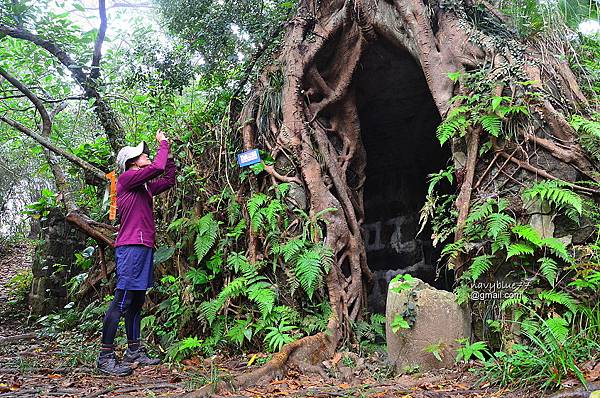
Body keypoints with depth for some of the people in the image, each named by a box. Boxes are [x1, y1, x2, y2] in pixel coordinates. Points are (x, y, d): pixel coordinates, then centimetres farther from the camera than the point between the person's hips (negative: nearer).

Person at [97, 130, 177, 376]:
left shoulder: (145, 186, 20)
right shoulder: (126, 178, -5)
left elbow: (168, 180, 31)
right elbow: (157, 168, -16)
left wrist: (169, 154, 23)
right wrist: (163, 143, -1)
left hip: (145, 247, 10)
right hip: (131, 247, -10)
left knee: (137, 301, 12)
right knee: (122, 300, -11)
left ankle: (134, 351, 20)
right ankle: (105, 356, -8)